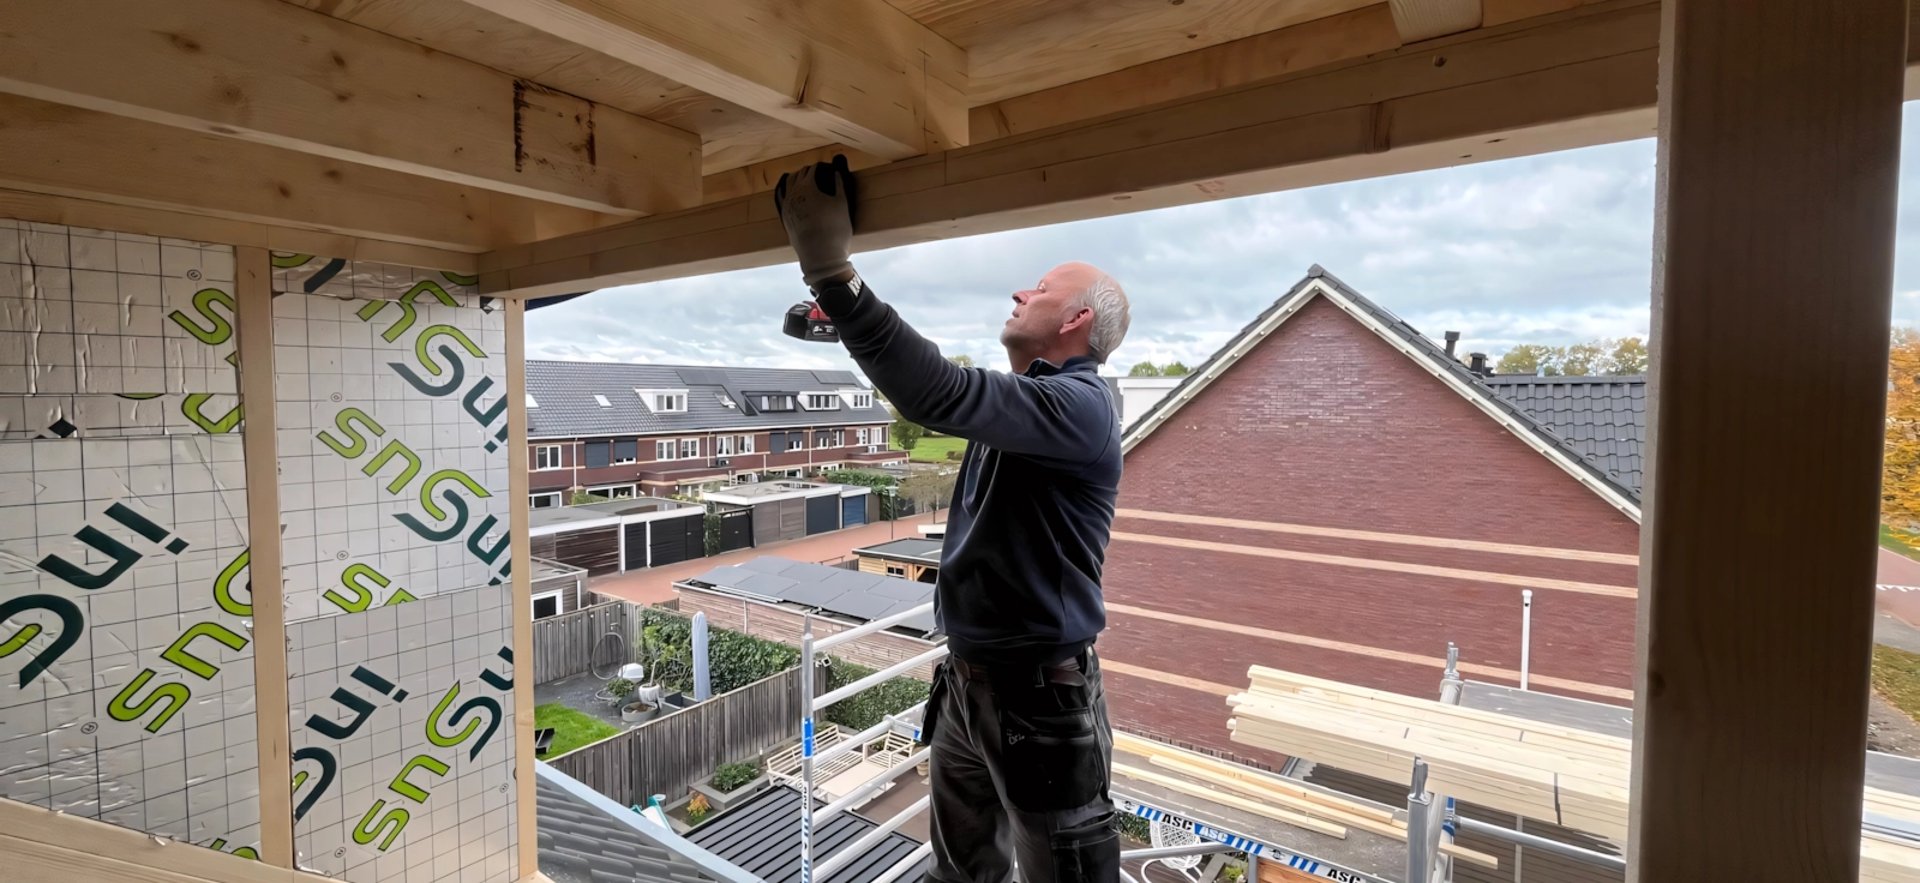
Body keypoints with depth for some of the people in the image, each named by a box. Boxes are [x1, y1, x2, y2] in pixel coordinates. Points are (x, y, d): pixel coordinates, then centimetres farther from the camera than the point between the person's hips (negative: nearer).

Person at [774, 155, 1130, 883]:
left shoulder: (1079, 405, -21)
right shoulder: (1021, 403, 11)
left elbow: (938, 395, -34)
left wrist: (832, 273, -32)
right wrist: (836, 286, 9)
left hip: (1037, 690, -9)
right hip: (967, 678, 9)